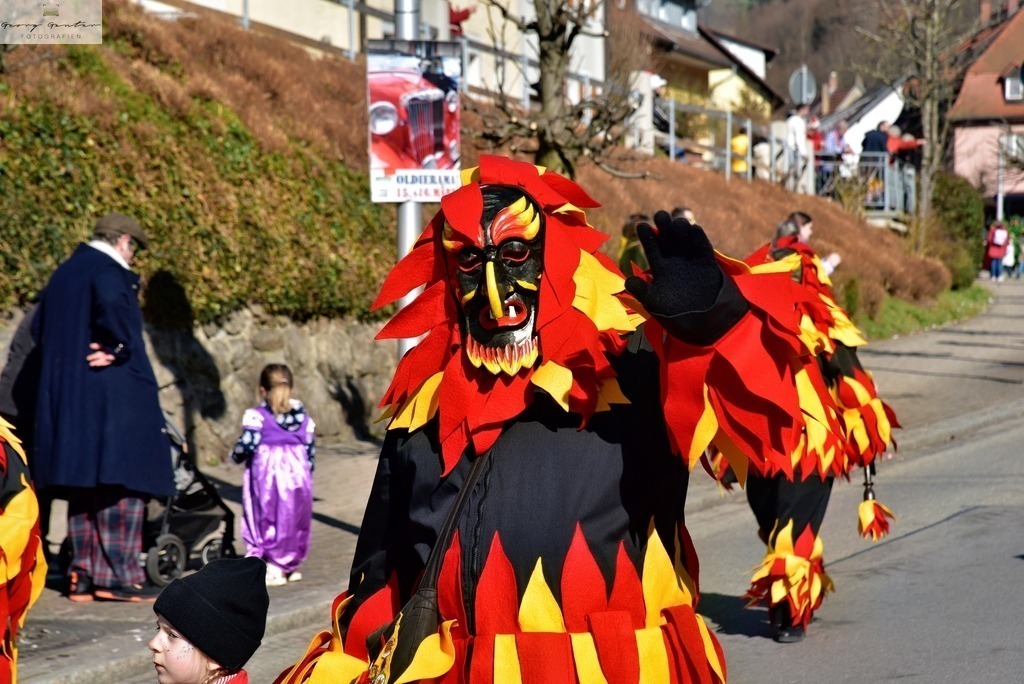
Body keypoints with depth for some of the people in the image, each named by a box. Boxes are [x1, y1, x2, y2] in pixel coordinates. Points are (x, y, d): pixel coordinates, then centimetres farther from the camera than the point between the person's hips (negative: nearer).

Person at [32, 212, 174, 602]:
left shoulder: (63, 274, 17)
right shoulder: (110, 272, -10)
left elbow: (39, 328, 19)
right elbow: (112, 305, -31)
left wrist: (67, 358, 12)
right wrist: (117, 348, -19)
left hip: (65, 396, 9)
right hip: (112, 394, -9)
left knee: (84, 488, 11)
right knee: (121, 482, -5)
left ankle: (83, 576, 11)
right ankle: (117, 575, -6)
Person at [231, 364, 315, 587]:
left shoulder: (256, 416, -8)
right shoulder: (303, 417, 6)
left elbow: (248, 444, -15)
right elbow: (310, 449, 8)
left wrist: (236, 456, 5)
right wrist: (307, 474, 20)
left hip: (266, 477, -4)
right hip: (297, 475, 4)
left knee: (265, 519, 5)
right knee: (294, 520, 14)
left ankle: (273, 569, 0)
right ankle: (291, 566, 22)